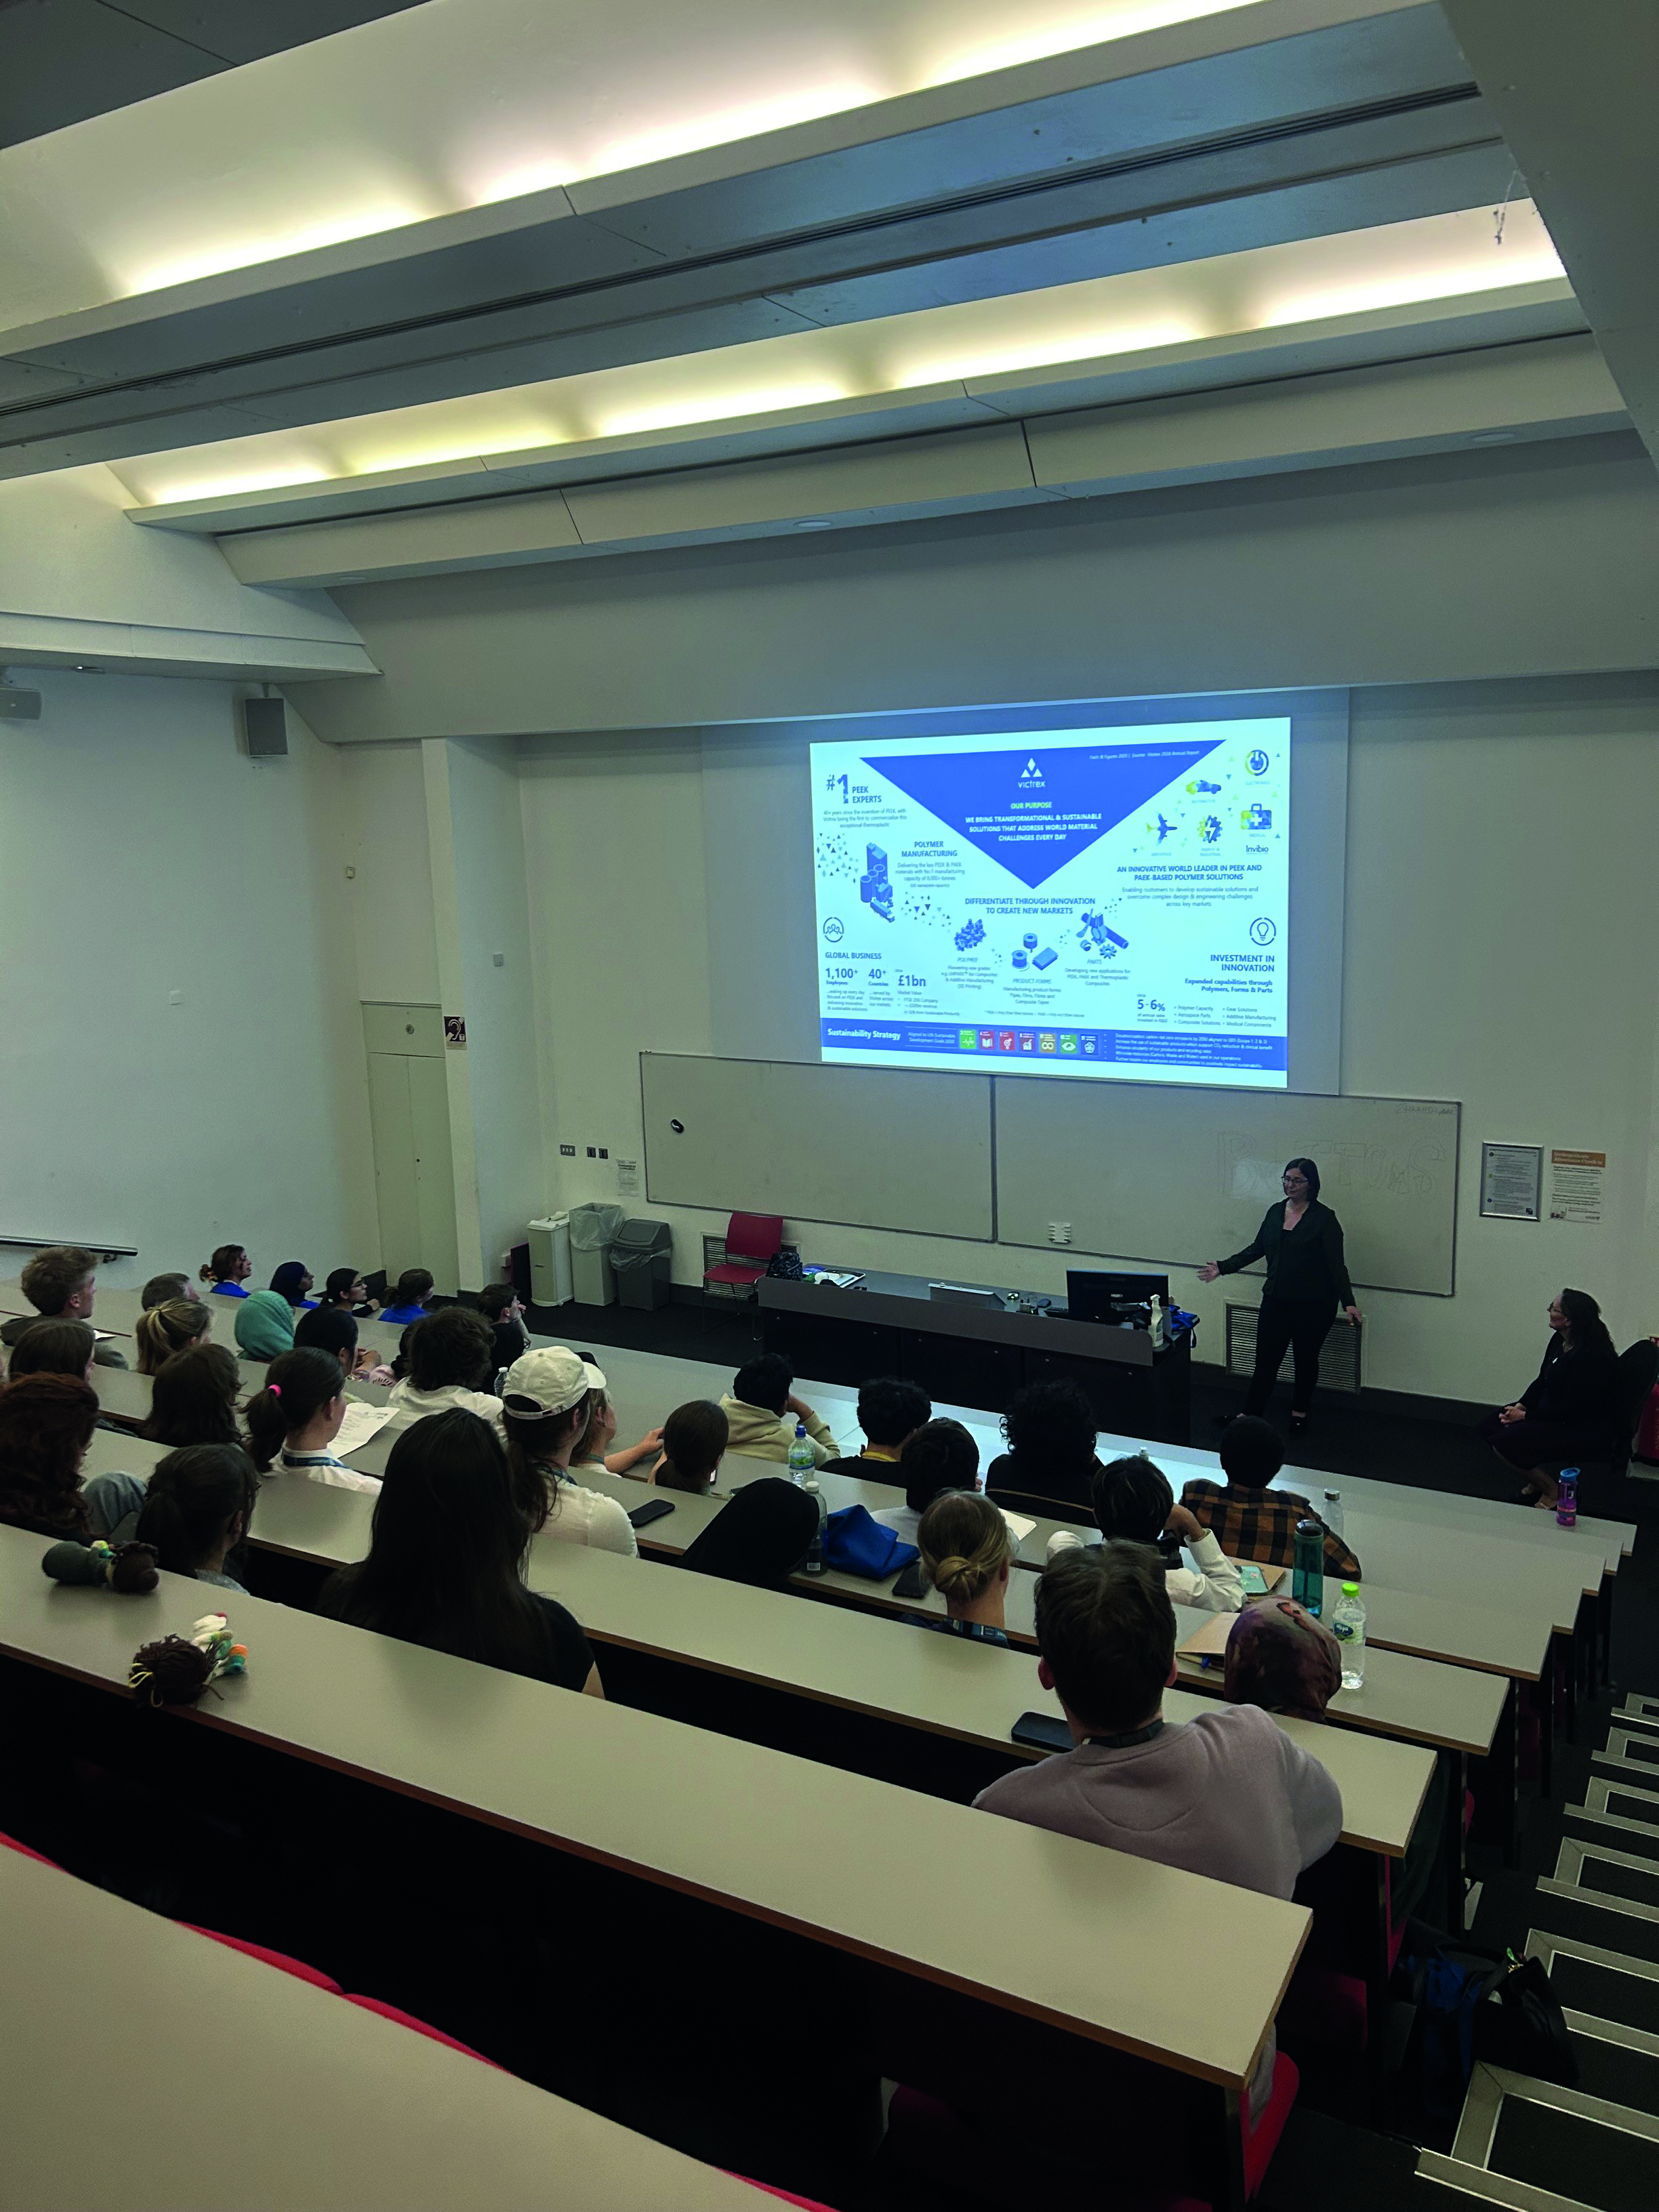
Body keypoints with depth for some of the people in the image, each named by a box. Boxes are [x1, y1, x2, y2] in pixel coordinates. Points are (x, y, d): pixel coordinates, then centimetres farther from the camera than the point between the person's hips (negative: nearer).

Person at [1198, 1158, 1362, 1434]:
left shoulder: (1323, 1218, -10)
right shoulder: (1276, 1211, 5)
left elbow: (1336, 1264, -12)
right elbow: (1257, 1248, 15)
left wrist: (1348, 1303, -20)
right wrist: (1223, 1267, 11)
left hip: (1313, 1305, -4)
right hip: (1276, 1300, 4)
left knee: (1306, 1360, 12)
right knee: (1266, 1359, 3)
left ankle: (1299, 1413, 29)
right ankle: (1249, 1415, 9)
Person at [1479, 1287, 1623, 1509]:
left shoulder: (1591, 1356, -27)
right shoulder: (1559, 1340, 2)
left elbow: (1571, 1409, -24)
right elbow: (1542, 1381, 13)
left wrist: (1525, 1415, -17)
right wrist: (1520, 1406, -3)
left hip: (1588, 1432, -10)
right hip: (1553, 1413, 10)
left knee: (1504, 1442, -22)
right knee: (1490, 1425, 1)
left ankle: (1552, 1491, -1)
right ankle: (1539, 1480, 13)